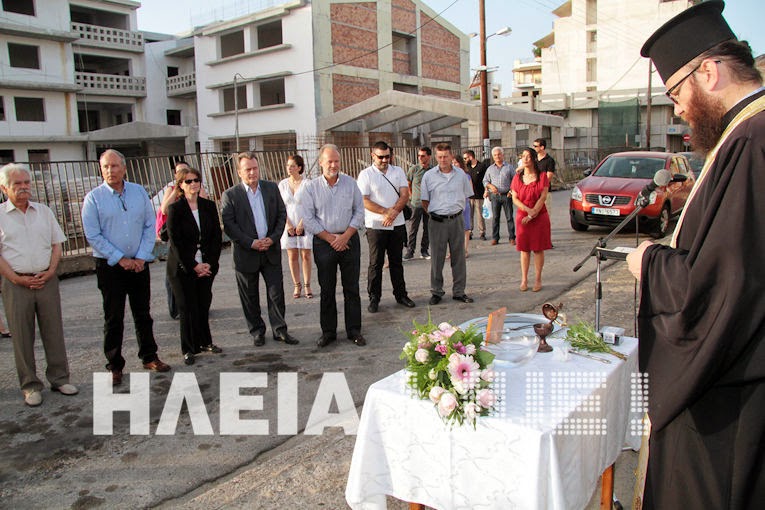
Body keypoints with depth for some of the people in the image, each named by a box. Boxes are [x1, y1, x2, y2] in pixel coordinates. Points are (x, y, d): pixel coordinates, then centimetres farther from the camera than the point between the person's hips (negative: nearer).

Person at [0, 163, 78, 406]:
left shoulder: (43, 211, 10)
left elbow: (56, 244, 11)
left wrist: (50, 271, -3)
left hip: (47, 281, 3)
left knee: (54, 331, 7)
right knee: (22, 336, 4)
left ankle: (59, 378, 18)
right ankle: (30, 385, 14)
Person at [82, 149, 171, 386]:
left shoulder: (139, 192, 4)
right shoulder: (94, 198, -5)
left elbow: (150, 226, 3)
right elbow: (93, 236, -8)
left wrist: (141, 257, -6)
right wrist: (120, 259, -12)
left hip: (138, 263, 3)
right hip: (110, 266, -2)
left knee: (143, 313, 12)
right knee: (114, 317, 5)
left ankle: (149, 357, 24)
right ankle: (115, 365, 15)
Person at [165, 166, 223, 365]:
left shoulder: (209, 206, 6)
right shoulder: (175, 208, -6)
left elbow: (217, 237, 5)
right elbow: (175, 241, -9)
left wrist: (209, 263, -5)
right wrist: (194, 266, -12)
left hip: (206, 265, 3)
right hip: (182, 268, -3)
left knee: (204, 305, 8)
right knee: (187, 308, 2)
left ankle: (205, 342, 25)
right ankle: (189, 349, 14)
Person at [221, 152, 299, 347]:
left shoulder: (272, 188, 5)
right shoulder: (230, 195, -4)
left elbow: (282, 214, 6)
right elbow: (228, 225, -9)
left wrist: (273, 237, -8)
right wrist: (251, 243, -16)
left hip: (271, 251, 2)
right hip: (246, 253, -2)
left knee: (276, 293, 4)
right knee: (250, 298, 9)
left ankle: (280, 330, 17)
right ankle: (257, 331, 25)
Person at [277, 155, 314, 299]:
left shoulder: (307, 183, -5)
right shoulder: (283, 184, 3)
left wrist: (301, 224, -12)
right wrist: (288, 225, -7)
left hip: (305, 224, -2)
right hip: (289, 225, 2)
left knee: (306, 256, 2)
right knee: (292, 257, 5)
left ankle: (307, 285, 11)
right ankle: (297, 286, 14)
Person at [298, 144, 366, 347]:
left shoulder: (350, 183, 3)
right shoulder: (310, 187, -2)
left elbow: (359, 212, 3)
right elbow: (308, 219, -4)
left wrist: (345, 236, -8)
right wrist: (330, 238, -9)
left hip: (349, 240, 1)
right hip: (324, 242, -1)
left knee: (351, 288, 5)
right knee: (327, 290, 6)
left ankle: (354, 330, 15)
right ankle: (328, 332, 17)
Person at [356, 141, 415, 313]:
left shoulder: (398, 171, 9)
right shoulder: (365, 174, -3)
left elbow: (405, 195, 0)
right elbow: (364, 201, -12)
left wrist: (394, 212, -16)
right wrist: (386, 211, -18)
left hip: (397, 224, 4)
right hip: (375, 226, -3)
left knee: (396, 261, 13)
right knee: (375, 263, 2)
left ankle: (401, 294, 23)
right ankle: (374, 298, 11)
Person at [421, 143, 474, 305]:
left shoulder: (461, 175, 4)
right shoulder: (429, 176, -2)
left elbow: (466, 196, 15)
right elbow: (424, 202, 4)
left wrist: (455, 211, 8)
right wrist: (434, 214, -1)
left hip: (457, 220, 2)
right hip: (438, 221, -2)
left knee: (458, 257, 8)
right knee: (437, 258, 3)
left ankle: (459, 291, 18)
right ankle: (436, 291, 15)